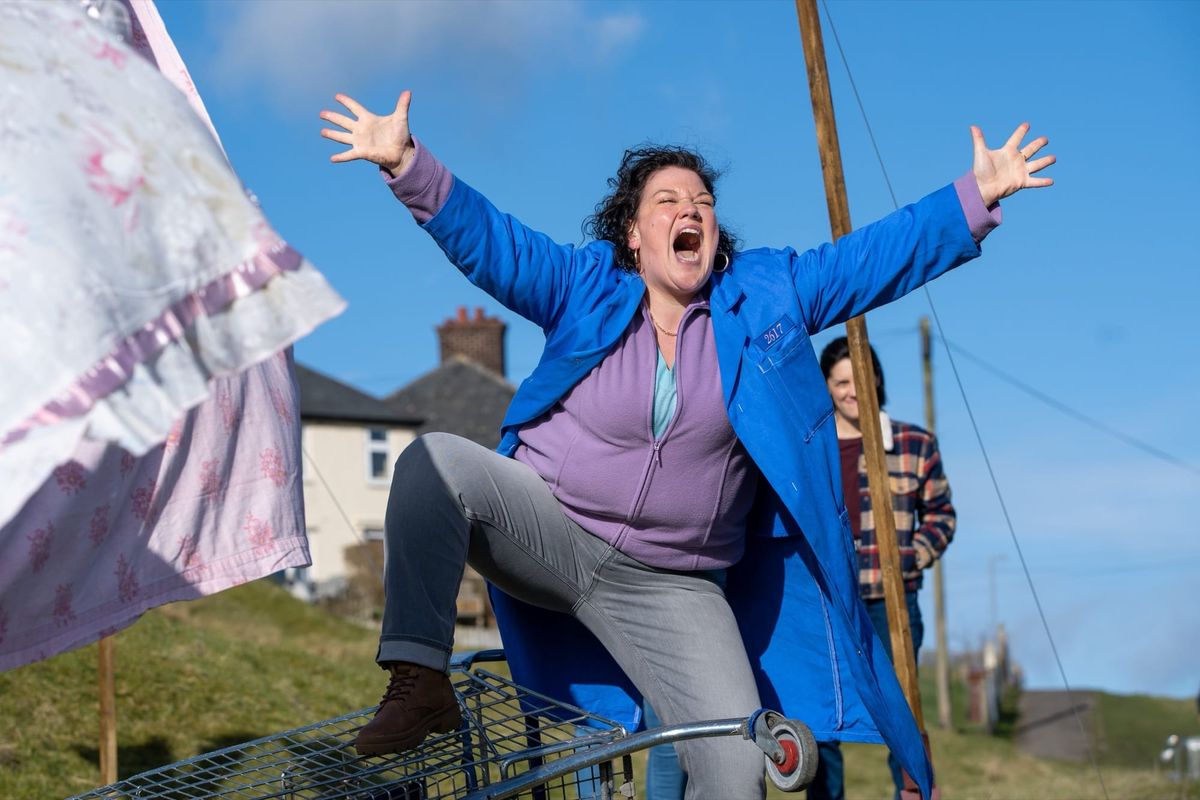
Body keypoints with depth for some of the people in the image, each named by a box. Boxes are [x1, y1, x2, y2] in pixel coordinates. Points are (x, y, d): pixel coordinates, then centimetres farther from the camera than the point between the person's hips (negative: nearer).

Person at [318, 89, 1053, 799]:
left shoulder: (765, 295, 5)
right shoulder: (586, 287, 1)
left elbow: (877, 256, 3)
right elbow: (485, 238, -7)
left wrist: (977, 197, -4)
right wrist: (408, 164, -22)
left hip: (670, 591, 1)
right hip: (546, 526, -1)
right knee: (436, 462, -29)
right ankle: (419, 686, -28)